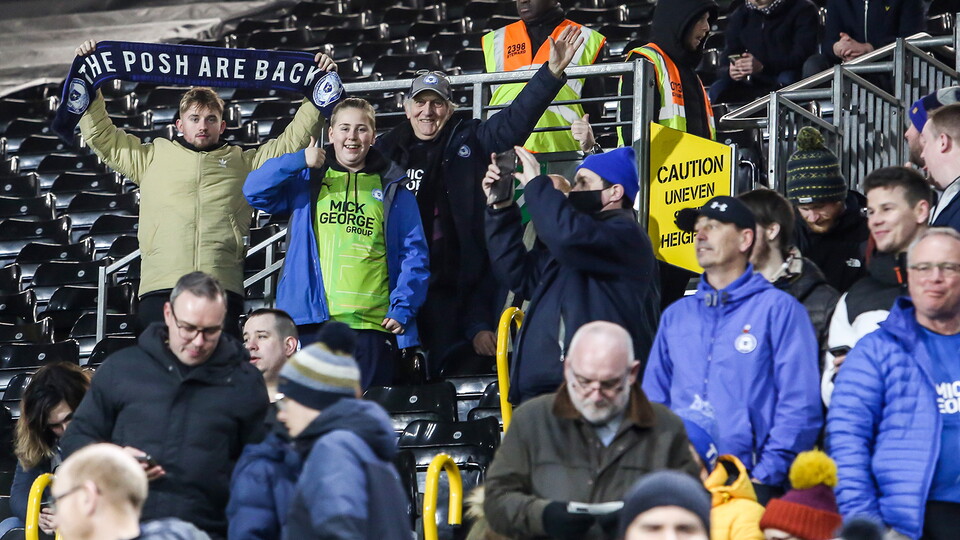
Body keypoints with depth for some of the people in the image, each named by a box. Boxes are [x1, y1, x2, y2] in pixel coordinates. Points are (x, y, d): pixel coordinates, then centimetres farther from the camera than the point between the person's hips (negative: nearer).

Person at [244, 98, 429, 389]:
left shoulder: (393, 190, 14)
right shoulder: (306, 181, 15)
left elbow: (413, 254, 9)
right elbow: (254, 190, 1)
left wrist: (402, 310, -3)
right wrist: (300, 160, -10)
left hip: (373, 322, 0)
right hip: (313, 320, 0)